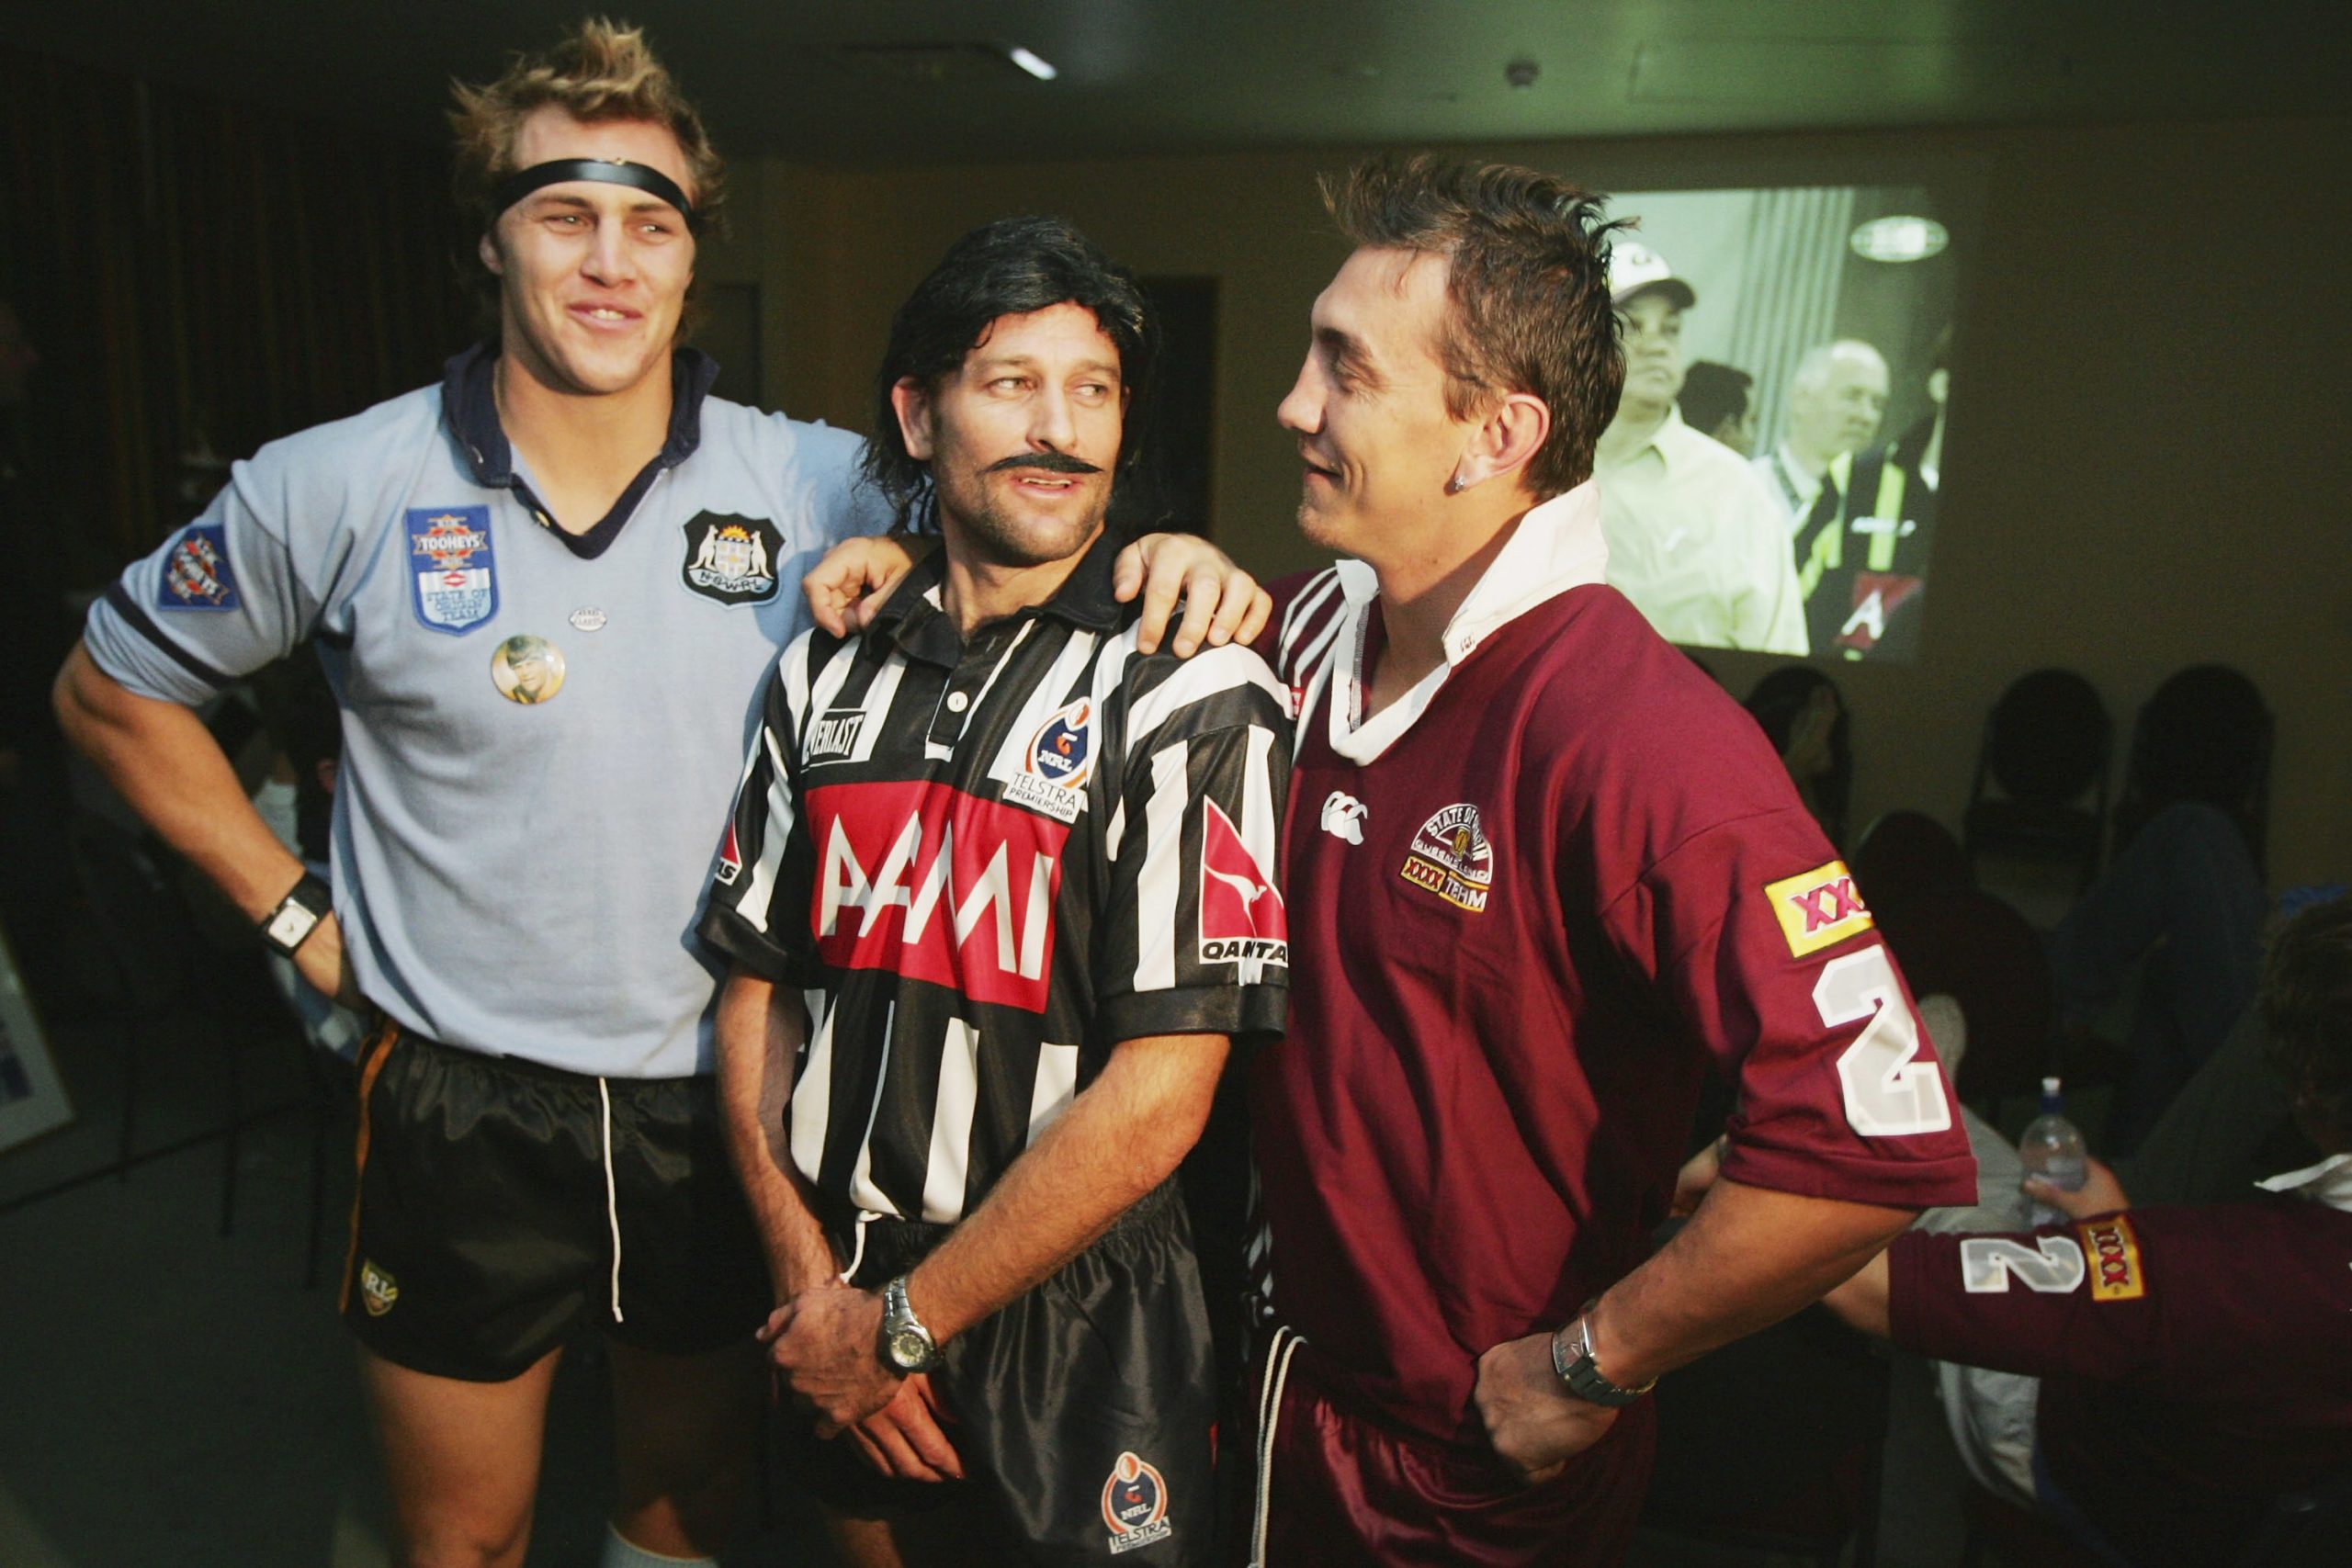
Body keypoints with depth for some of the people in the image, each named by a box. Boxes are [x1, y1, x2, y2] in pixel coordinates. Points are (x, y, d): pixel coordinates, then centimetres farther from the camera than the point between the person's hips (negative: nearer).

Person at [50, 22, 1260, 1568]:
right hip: (462, 1107, 0)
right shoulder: (342, 487, -7)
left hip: (723, 1099, 1)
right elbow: (113, 688, 7)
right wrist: (295, 914, 1)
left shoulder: (807, 483, -7)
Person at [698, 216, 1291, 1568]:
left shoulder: (1192, 697, -16)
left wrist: (903, 1323, -12)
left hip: (1078, 1336, -4)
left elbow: (1154, 1104, -19)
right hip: (840, 1313, 5)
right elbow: (756, 992, 4)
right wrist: (811, 1285, -5)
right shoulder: (827, 675, 1)